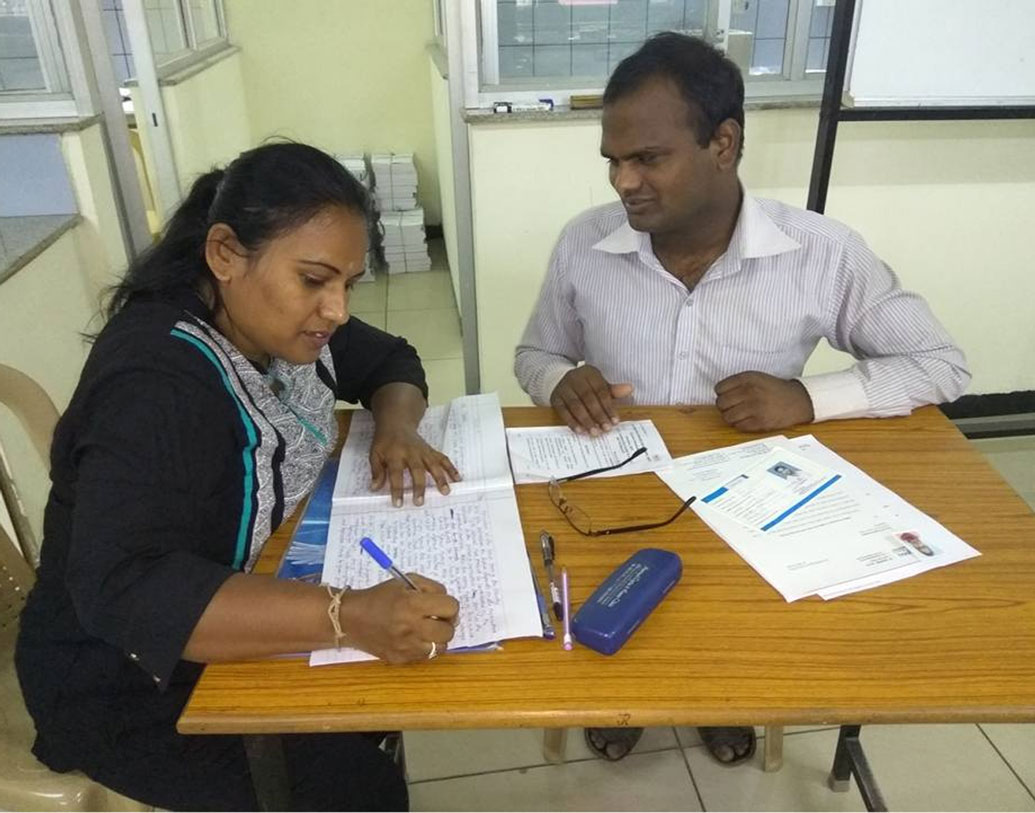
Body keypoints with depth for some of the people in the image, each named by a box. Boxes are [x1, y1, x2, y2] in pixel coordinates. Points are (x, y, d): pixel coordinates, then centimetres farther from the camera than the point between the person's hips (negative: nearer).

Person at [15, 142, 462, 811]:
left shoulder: (281, 321, -7)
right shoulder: (155, 382, -31)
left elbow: (391, 362, 6)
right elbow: (122, 590, -41)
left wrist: (396, 427, -17)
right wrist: (346, 617, -51)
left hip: (253, 595, 8)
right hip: (133, 685, -7)